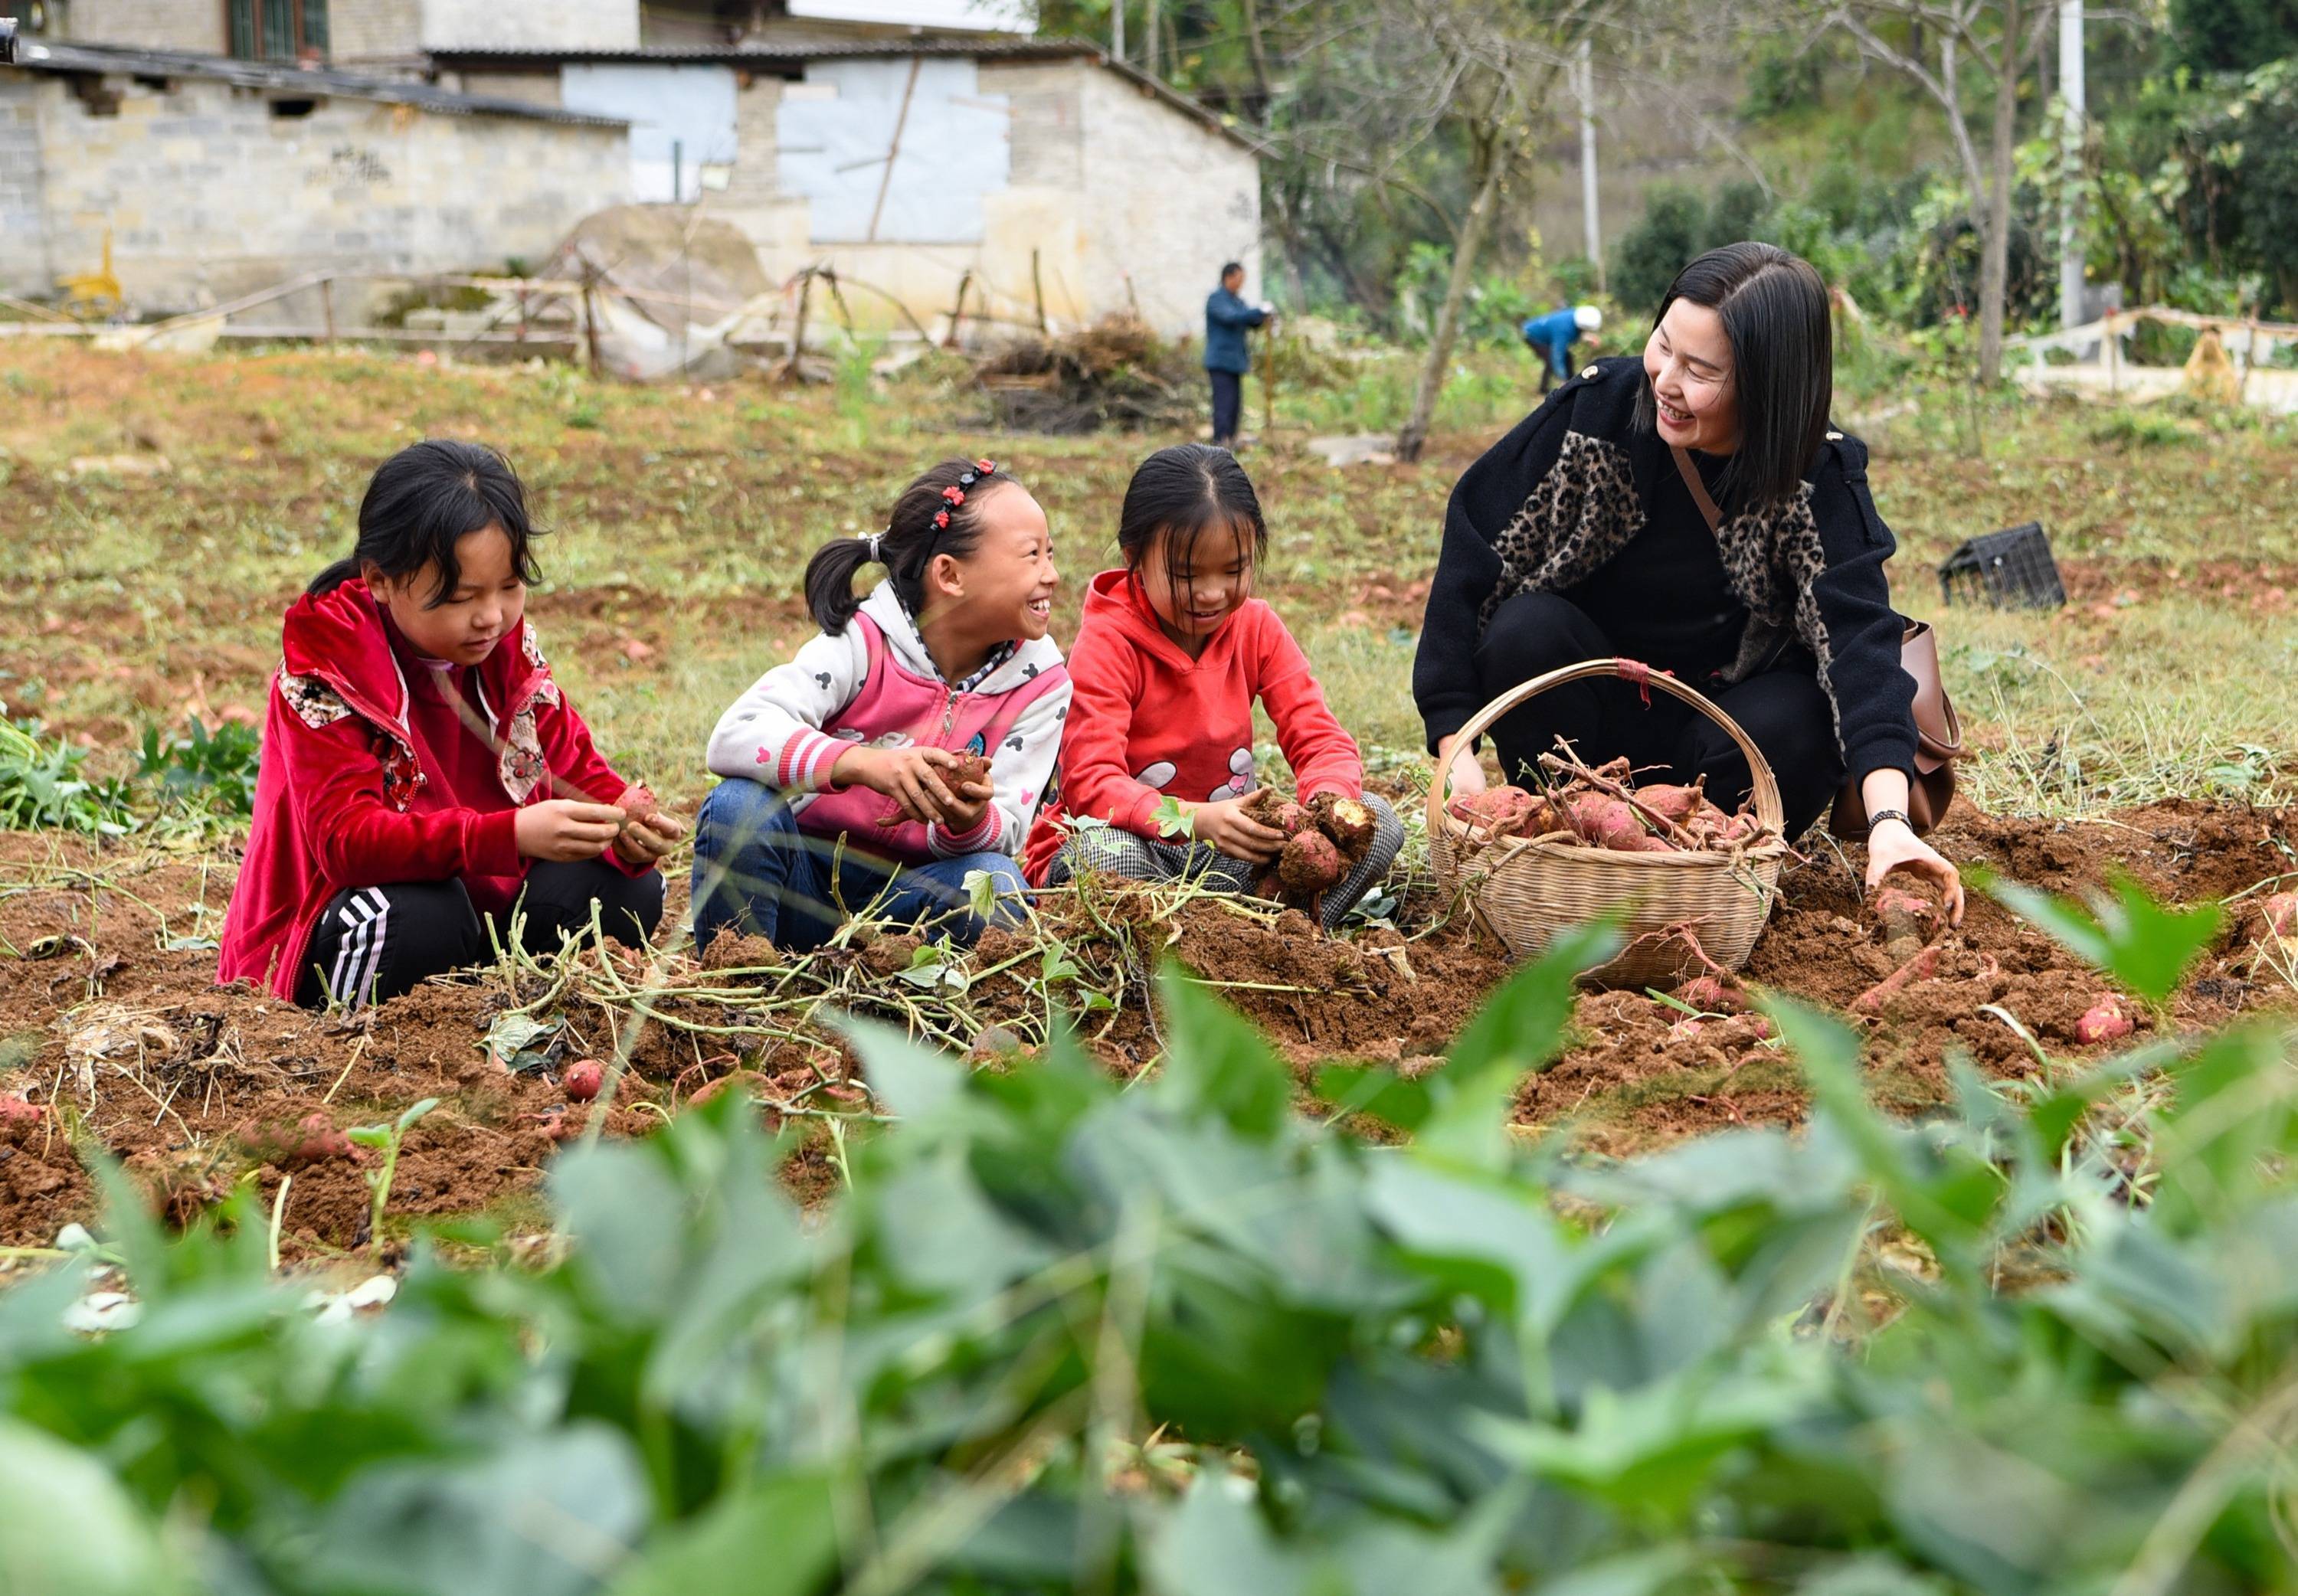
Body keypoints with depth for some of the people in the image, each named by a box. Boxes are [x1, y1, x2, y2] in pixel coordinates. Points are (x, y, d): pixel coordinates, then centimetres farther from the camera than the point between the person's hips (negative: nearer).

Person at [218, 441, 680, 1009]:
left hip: (488, 909, 6)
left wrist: (623, 819, -23)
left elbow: (574, 763, 4)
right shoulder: (323, 673, -19)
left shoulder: (510, 647, 0)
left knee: (628, 891, -14)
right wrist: (513, 835, -45)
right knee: (420, 913, -37)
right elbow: (344, 837, -31)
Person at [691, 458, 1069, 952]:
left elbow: (1003, 835, -11)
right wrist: (863, 763, -46)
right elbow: (736, 735, -29)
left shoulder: (1040, 683, -6)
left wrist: (971, 822, -37)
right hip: (807, 871, -1)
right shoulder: (863, 641, -14)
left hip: (910, 895, 1)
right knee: (739, 804, -31)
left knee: (997, 887, -31)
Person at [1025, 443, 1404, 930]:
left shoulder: (1257, 628, 2)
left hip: (1231, 852, 5)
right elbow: (1090, 782, -26)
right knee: (1102, 850, -40)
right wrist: (1197, 819, -43)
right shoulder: (1108, 642, -14)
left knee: (1379, 822, -13)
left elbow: (1321, 739, -4)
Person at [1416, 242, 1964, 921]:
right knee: (1528, 631, -29)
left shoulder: (1820, 481, -18)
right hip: (1585, 706, 1)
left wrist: (1889, 821, -46)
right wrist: (1456, 749, -23)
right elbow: (1471, 558, -15)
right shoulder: (1594, 412, -18)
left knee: (1800, 721, -31)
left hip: (1719, 725, 0)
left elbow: (1858, 642, -31)